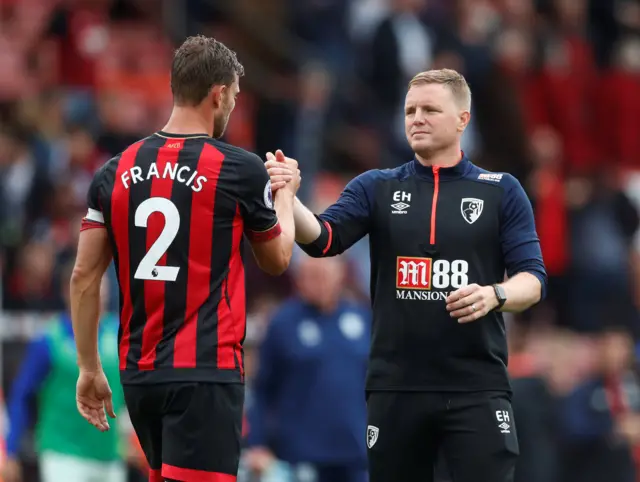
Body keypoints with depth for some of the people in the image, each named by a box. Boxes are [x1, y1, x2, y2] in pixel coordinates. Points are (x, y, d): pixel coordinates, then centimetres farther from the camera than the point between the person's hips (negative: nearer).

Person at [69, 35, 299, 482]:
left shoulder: (116, 172, 5)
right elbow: (277, 260, 11)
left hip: (139, 373, 6)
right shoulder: (241, 170, -6)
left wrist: (90, 369, 13)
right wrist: (285, 194, 29)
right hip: (207, 373, -6)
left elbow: (84, 277, 5)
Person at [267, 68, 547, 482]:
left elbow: (533, 279, 1)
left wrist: (495, 295, -21)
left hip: (477, 388, -2)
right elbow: (323, 239, -7)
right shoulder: (376, 188, 8)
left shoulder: (502, 191, 5)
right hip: (396, 387, 2)